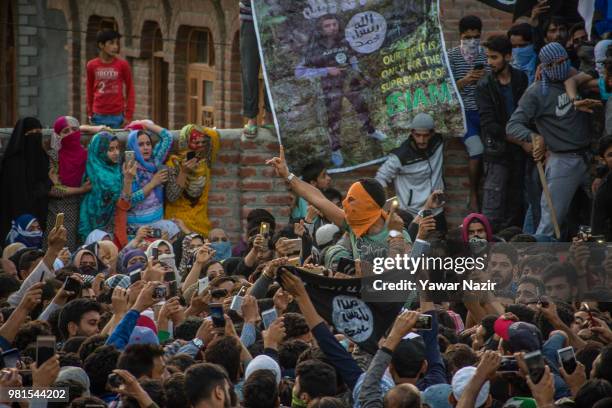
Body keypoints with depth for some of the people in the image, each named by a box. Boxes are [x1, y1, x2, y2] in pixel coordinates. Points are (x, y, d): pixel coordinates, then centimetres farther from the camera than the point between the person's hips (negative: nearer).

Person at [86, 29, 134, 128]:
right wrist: (90, 114, 12)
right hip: (99, 116, 1)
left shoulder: (122, 65, -2)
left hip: (117, 116, -1)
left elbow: (130, 89, 3)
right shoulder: (92, 65, 3)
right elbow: (90, 90, 12)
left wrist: (128, 116, -2)